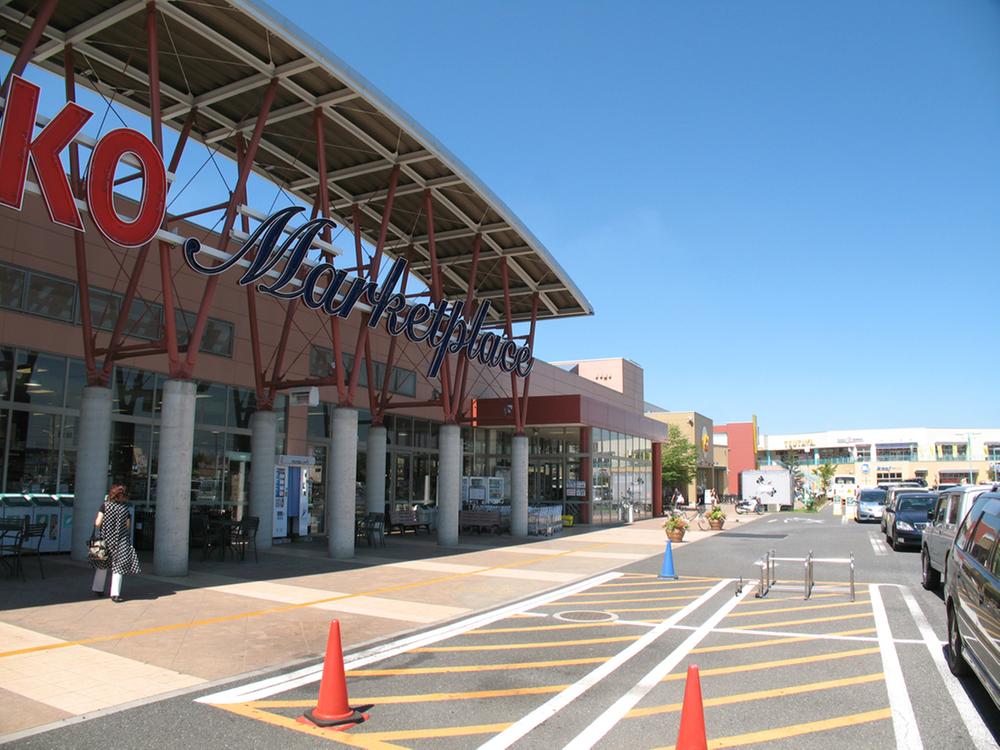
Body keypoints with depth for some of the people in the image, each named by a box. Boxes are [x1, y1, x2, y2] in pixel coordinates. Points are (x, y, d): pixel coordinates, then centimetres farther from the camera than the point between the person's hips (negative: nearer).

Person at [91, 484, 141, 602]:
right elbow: (127, 526, 2)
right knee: (118, 566, 2)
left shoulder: (105, 505, -5)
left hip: (106, 538, 1)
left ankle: (98, 589, 27)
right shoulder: (125, 508, -2)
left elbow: (98, 523, -9)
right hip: (121, 541, -1)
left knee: (102, 565, 18)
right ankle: (115, 593, -4)